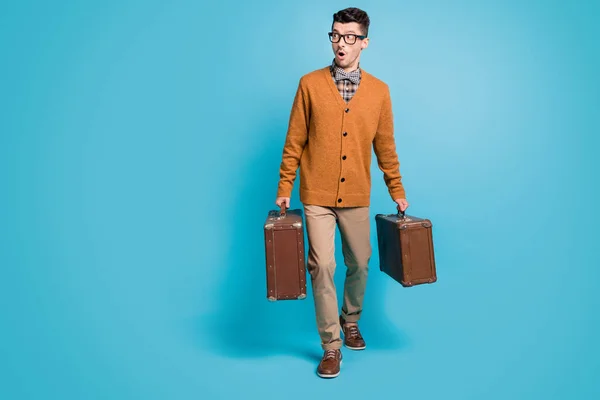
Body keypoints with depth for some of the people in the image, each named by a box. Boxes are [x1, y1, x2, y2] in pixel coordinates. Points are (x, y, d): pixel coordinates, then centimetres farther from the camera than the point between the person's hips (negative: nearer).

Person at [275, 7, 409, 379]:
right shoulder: (310, 84, -2)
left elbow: (386, 147, 9)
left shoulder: (379, 91, 3)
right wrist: (284, 189, -1)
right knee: (323, 266, -4)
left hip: (356, 197, 2)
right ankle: (331, 345, 13)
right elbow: (294, 143, 0)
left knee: (359, 264, 12)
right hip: (317, 196, -2)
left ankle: (351, 321, 40)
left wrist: (397, 191, 10)